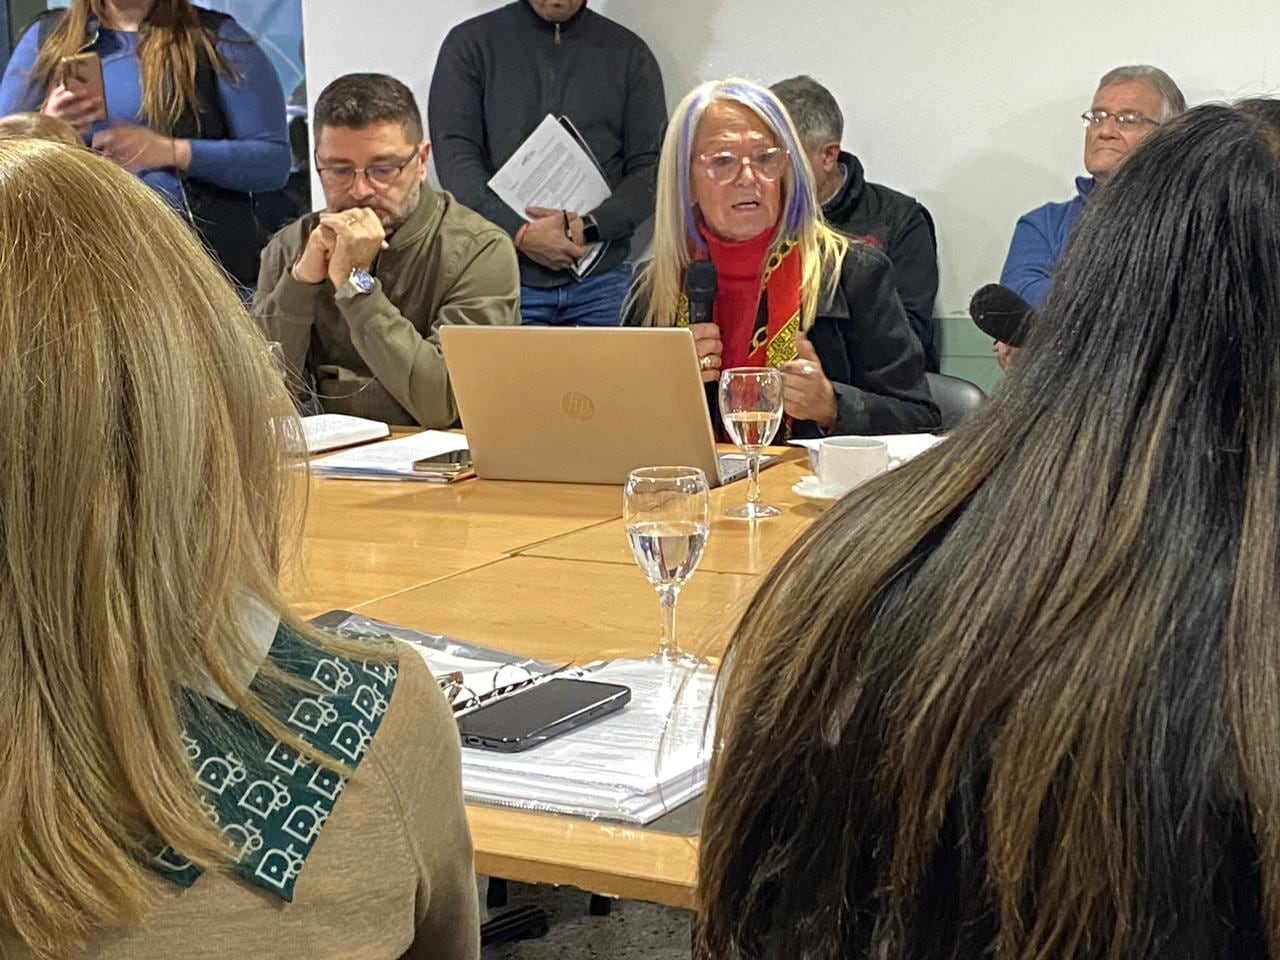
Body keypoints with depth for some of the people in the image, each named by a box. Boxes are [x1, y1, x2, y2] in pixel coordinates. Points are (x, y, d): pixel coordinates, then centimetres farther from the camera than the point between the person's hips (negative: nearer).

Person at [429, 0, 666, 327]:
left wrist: (589, 228, -13)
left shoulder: (629, 52, 9)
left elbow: (651, 168, 3)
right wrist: (519, 233, -16)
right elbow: (454, 159, -3)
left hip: (601, 279, 1)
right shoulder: (470, 43, 5)